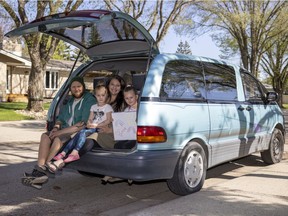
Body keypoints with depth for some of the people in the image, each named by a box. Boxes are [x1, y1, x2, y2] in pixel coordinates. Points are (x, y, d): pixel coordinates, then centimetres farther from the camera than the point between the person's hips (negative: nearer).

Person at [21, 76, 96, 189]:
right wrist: (56, 127, -4)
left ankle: (43, 171, -26)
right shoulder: (69, 102, 20)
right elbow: (60, 118, 22)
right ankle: (39, 170, -26)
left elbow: (84, 124, -17)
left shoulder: (89, 100, -6)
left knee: (58, 139, -31)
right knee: (45, 136, -15)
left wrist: (61, 131, -19)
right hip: (65, 131, 8)